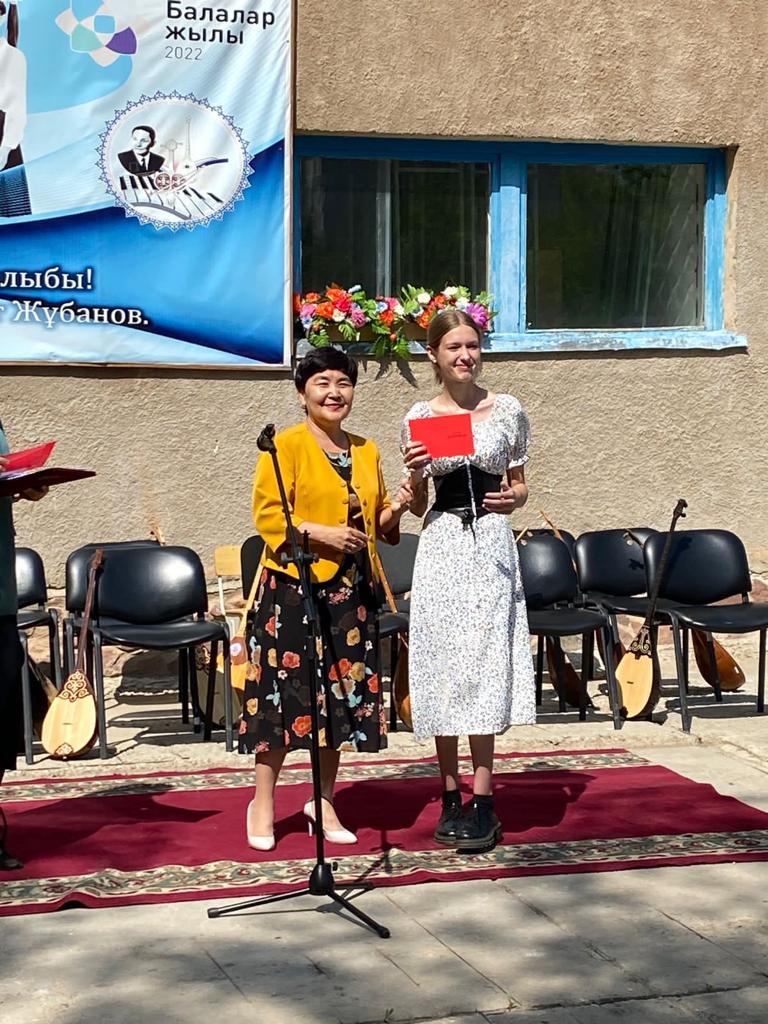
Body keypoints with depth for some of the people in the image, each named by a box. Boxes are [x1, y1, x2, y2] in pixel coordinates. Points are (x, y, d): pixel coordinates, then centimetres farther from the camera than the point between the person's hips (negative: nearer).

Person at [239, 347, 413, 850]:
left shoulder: (366, 451, 14)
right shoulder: (286, 445, -4)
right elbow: (267, 514, -10)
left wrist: (395, 510, -1)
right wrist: (319, 533, -21)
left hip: (351, 589, 6)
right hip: (294, 586, -6)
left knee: (342, 694, 9)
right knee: (286, 690, -3)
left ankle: (324, 801, 21)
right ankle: (263, 803, 10)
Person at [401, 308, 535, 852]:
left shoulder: (508, 411, 4)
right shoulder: (419, 418, 4)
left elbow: (520, 483, 12)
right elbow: (417, 506, 9)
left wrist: (514, 498, -10)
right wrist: (415, 475, -11)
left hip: (491, 546, -1)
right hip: (442, 546, 1)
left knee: (484, 665, -5)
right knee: (442, 666, 3)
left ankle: (483, 802, -1)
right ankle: (452, 796, 14)